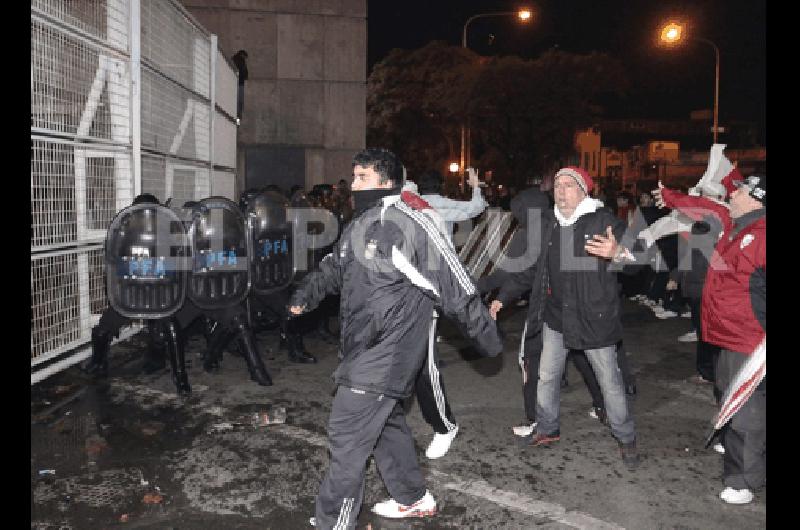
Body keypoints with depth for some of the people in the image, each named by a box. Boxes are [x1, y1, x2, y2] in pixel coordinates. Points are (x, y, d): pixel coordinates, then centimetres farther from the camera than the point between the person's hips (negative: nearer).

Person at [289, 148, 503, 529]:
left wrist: (486, 336, -9)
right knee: (386, 423, 20)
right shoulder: (359, 225, 9)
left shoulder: (411, 225, -19)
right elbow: (334, 267, 25)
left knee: (347, 433, -5)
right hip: (362, 350, 9)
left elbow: (454, 287, -15)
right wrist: (306, 293, 7)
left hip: (387, 352, -9)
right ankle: (413, 498, 39)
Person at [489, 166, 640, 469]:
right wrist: (503, 297, 11)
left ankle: (626, 439, 26)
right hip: (555, 316, 5)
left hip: (594, 317, -5)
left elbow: (636, 254, -22)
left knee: (610, 382, 6)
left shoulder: (603, 221, -12)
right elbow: (530, 266, 13)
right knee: (547, 377, 15)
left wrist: (618, 253, -45)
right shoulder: (547, 224, 4)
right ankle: (547, 429, 36)